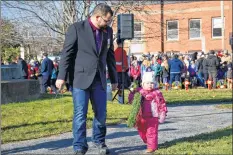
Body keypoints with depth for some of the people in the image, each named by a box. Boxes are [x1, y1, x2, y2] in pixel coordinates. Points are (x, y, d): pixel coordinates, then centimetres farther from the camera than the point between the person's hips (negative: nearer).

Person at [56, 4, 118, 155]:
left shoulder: (108, 31, 8)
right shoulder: (76, 28, -6)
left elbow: (110, 56, 15)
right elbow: (67, 53, -5)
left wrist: (114, 79, 18)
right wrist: (61, 76, -9)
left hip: (99, 79, 5)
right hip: (81, 78, -4)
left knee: (101, 113, 9)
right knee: (80, 115, -3)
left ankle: (99, 141, 29)